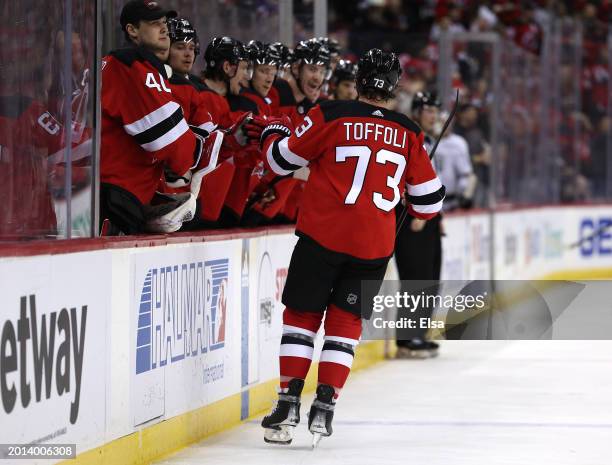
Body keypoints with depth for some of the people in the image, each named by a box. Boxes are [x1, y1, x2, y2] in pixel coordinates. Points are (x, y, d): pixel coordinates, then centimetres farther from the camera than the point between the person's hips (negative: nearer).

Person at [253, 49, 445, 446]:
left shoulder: (331, 116, -4)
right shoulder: (409, 134, 6)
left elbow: (281, 159, 5)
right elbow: (429, 201, 12)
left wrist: (274, 131, 26)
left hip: (324, 234, -2)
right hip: (375, 245, 2)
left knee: (302, 315, 9)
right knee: (345, 323, 12)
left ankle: (288, 405, 2)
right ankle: (325, 407, 3)